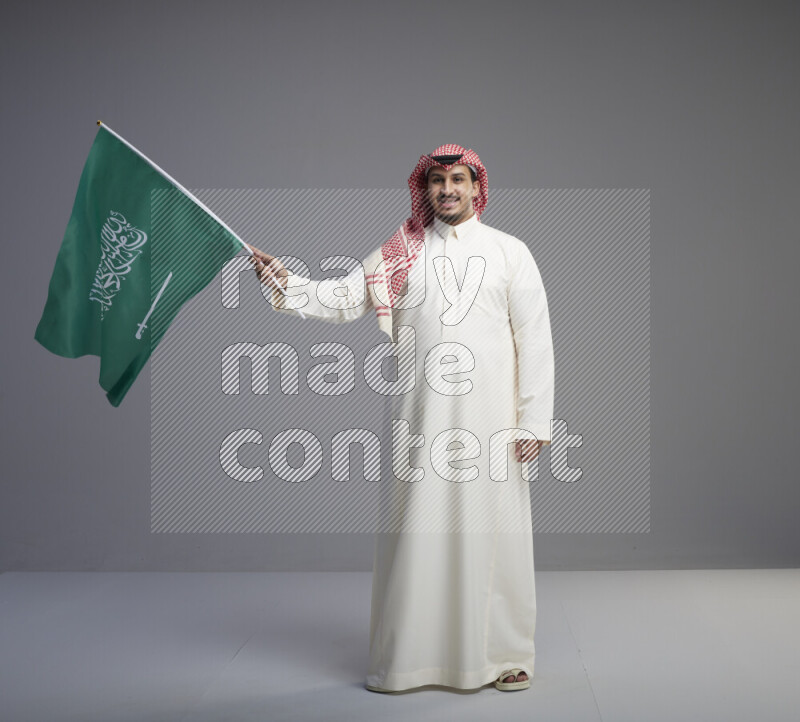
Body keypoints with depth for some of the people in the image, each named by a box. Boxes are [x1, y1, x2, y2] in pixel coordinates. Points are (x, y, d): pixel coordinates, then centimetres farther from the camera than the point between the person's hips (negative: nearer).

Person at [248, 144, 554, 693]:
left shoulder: (510, 253, 5)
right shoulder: (401, 254, 10)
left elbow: (535, 340, 1)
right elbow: (342, 301, 4)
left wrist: (534, 420, -4)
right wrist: (290, 285, -12)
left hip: (490, 415, -1)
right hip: (421, 415, 1)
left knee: (494, 531, 2)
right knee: (418, 530, 4)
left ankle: (505, 656, 17)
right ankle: (406, 658, 16)